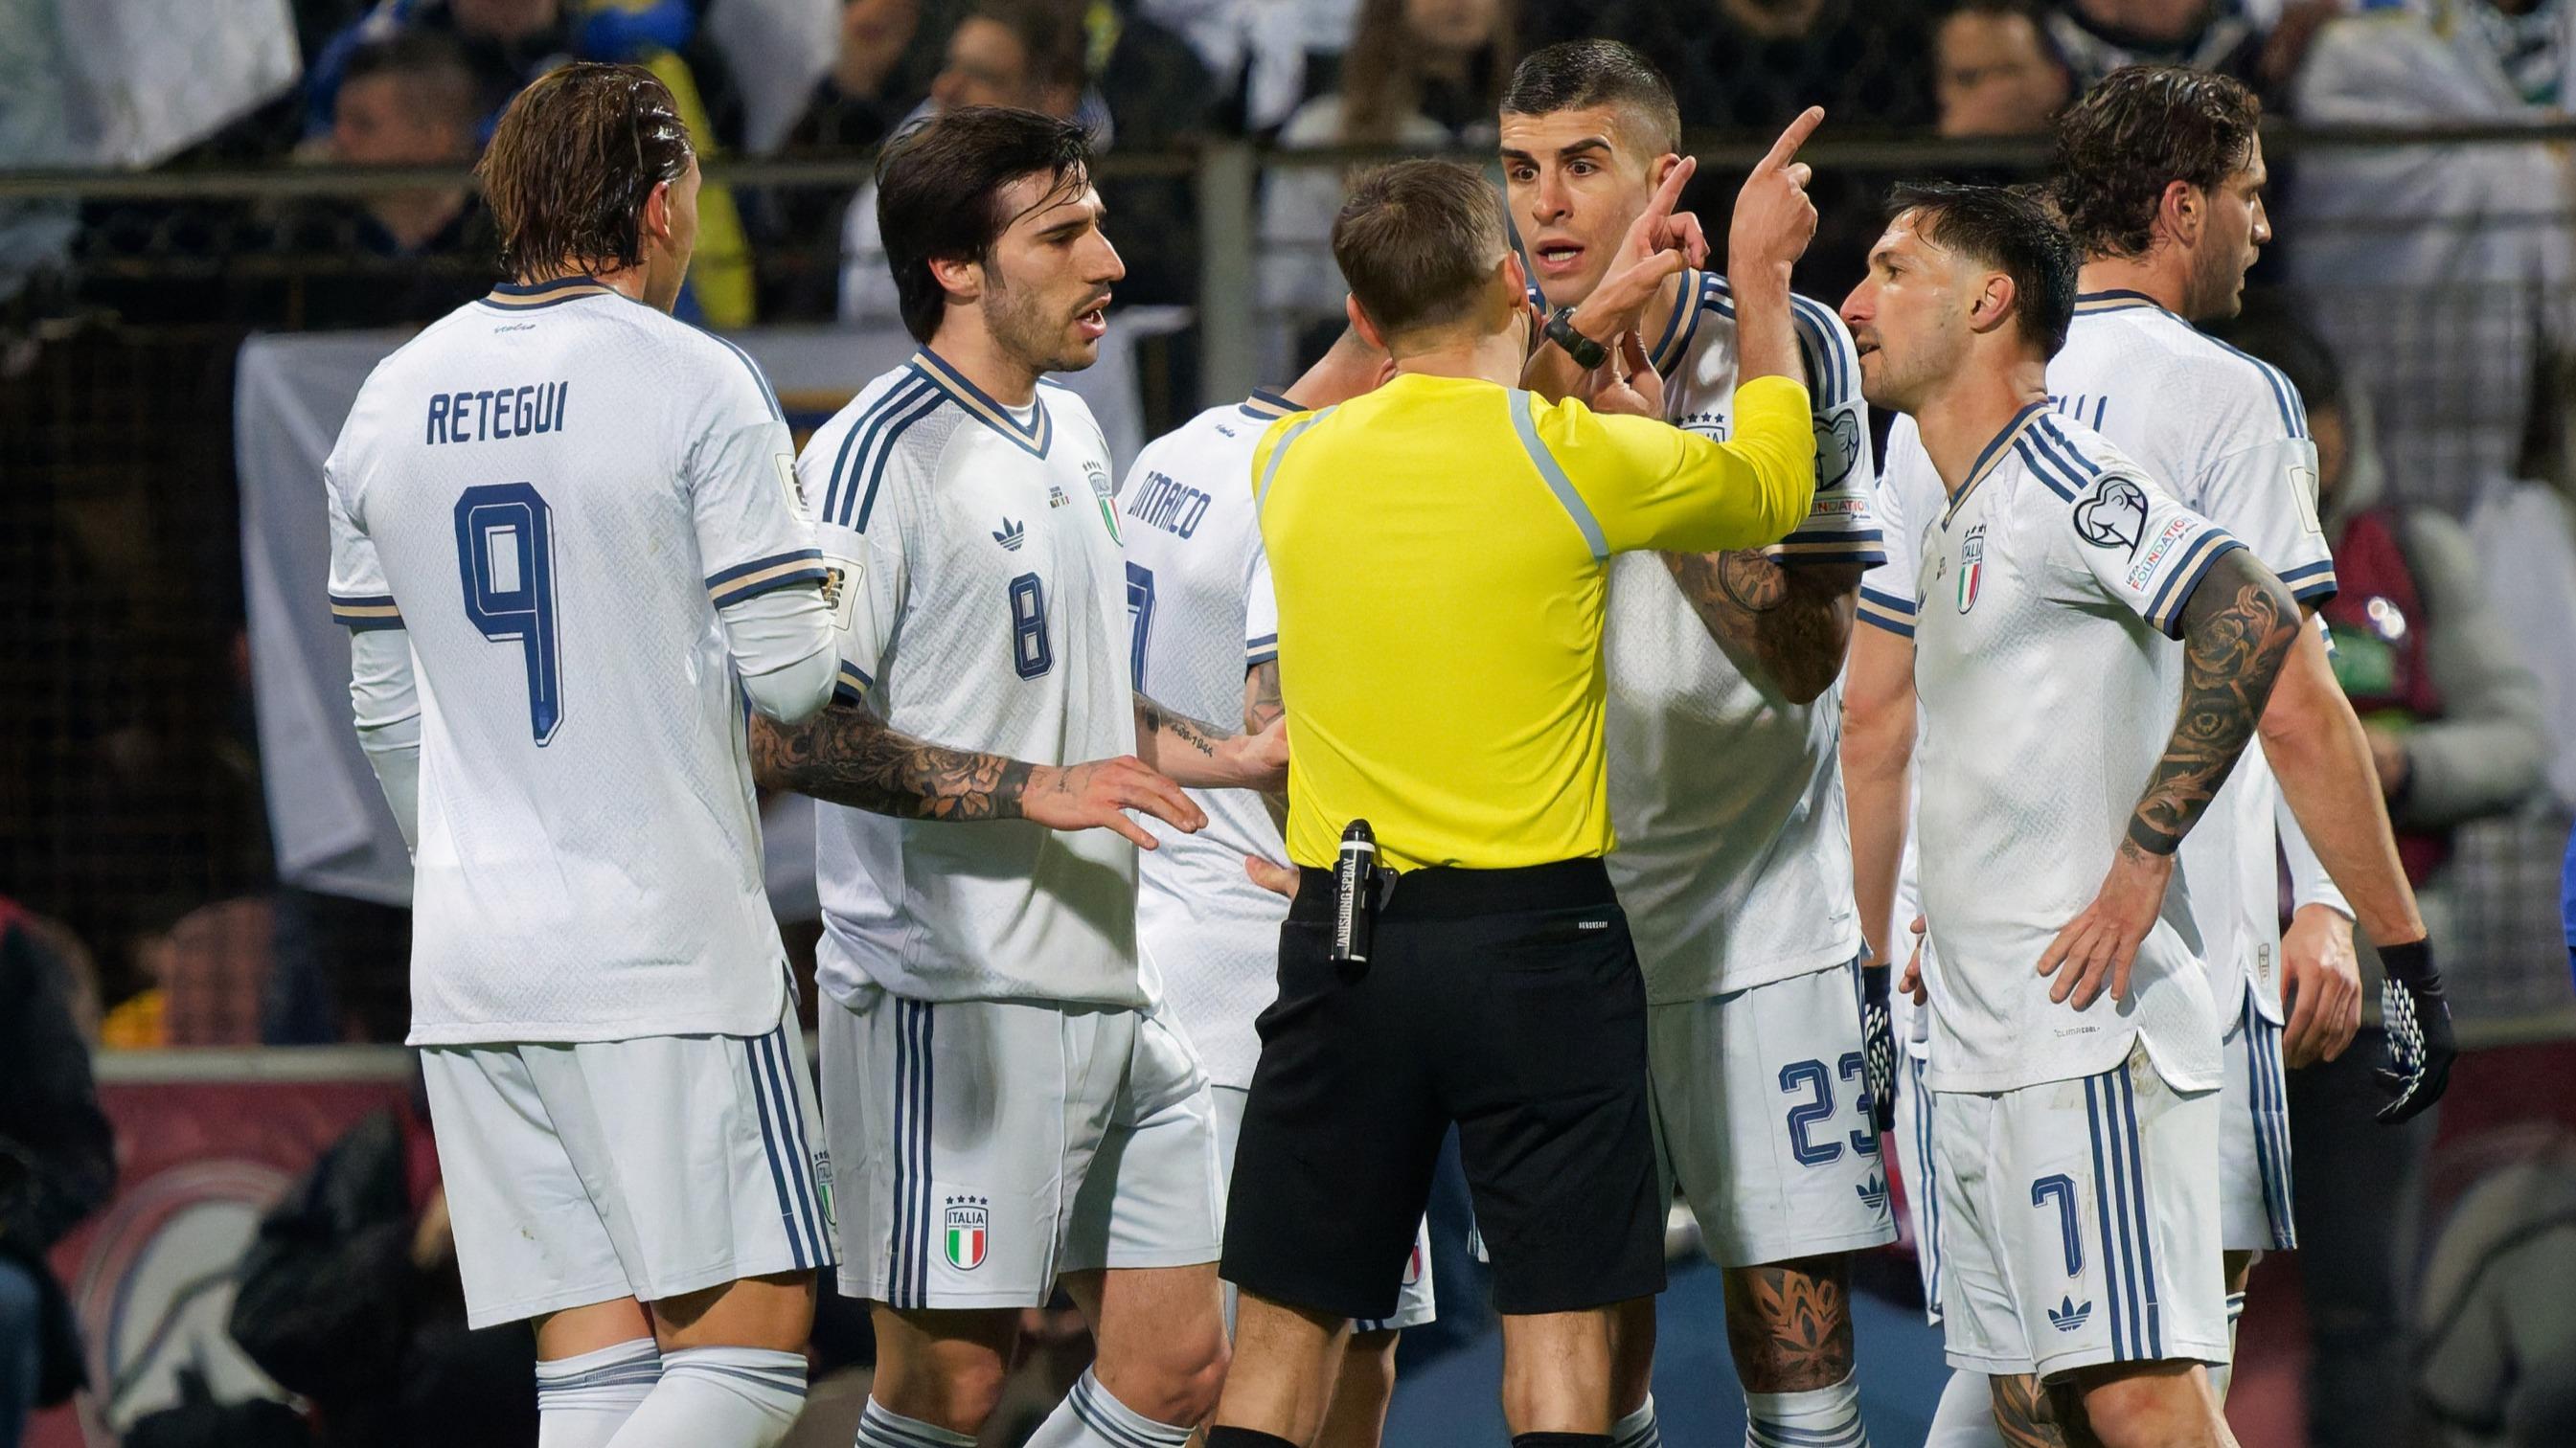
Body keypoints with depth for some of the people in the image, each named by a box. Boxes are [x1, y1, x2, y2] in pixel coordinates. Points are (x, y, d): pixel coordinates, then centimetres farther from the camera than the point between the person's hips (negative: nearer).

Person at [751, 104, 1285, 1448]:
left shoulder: (1072, 435, 16)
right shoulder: (876, 454, -12)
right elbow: (786, 730, -20)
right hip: (953, 1007, -9)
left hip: (1111, 988, 9)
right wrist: (1034, 790, -22)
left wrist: (1232, 757, 15)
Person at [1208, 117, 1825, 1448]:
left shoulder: (1291, 464, 3)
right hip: (1535, 938, -3)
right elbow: (1772, 486, 12)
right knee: (1557, 1331, 0)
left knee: (1281, 1340, 6)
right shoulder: (1571, 455, -8)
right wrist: (1760, 281, 23)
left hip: (1341, 939, 3)